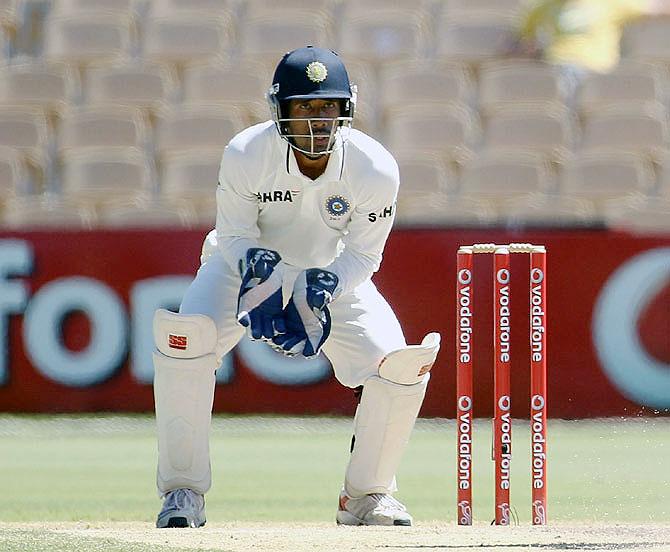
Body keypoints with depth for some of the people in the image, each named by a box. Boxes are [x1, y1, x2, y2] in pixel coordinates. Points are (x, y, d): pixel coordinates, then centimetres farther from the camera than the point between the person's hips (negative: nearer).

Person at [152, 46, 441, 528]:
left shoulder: (375, 169, -25)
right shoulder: (245, 156, -27)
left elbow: (363, 255, -14)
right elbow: (237, 235, -14)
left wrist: (320, 294, -33)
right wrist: (262, 275, -36)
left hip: (334, 276, 1)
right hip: (250, 266, -1)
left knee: (401, 365, -18)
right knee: (184, 338, -28)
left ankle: (367, 495, 6)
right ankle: (184, 490, -12)